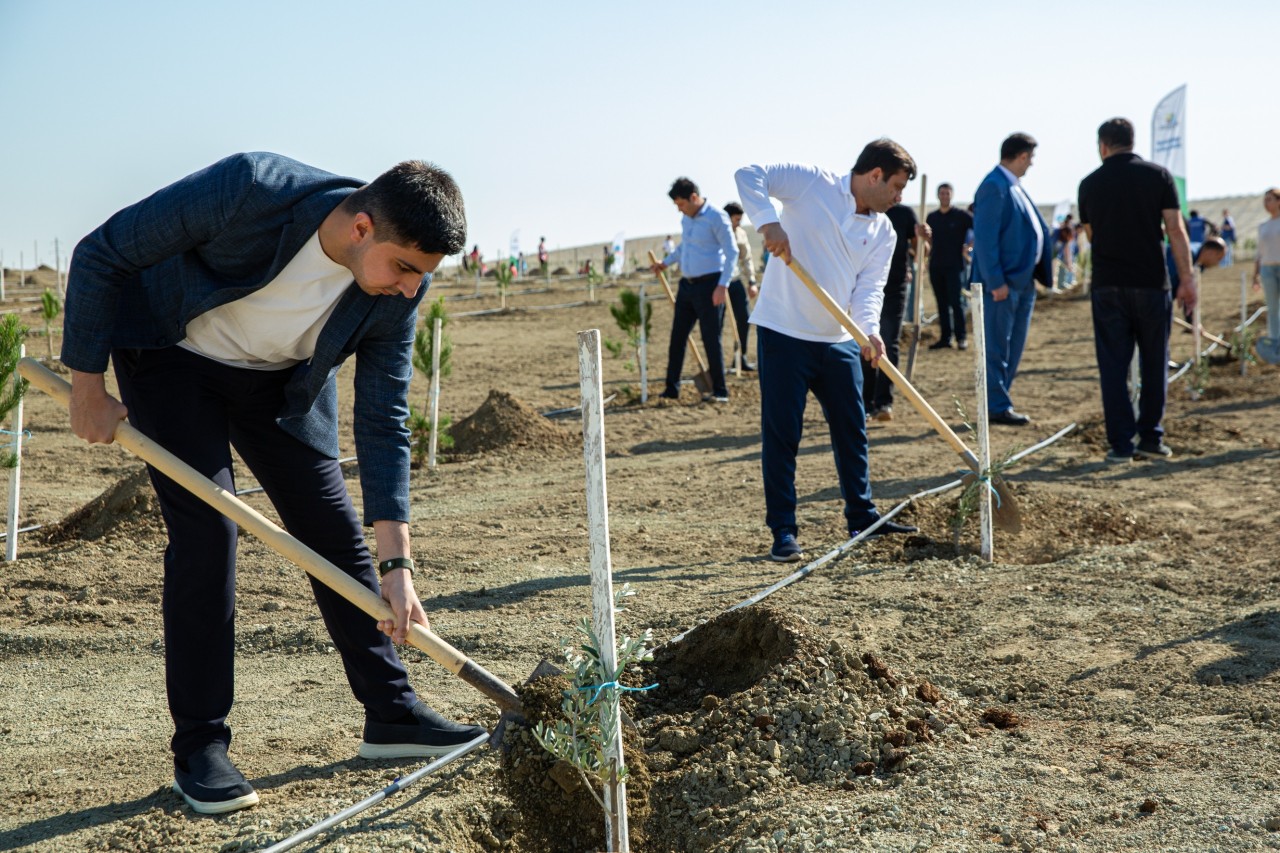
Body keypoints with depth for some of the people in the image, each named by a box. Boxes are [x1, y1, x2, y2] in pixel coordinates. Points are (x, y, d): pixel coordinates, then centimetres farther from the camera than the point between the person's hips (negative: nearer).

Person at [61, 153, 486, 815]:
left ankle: (391, 712, 13)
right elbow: (100, 255, -24)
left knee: (335, 532, 0)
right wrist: (87, 387, -19)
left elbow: (382, 423, -15)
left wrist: (397, 564, -20)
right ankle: (198, 748, -4)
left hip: (282, 379, 4)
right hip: (171, 355, -4)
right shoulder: (247, 191, -37)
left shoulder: (398, 291, -22)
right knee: (206, 532, -14)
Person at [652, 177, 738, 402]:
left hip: (709, 285, -8)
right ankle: (671, 388, 13)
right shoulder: (686, 218, 12)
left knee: (711, 340, -4)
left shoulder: (716, 217, -12)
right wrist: (666, 262, 27)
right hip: (687, 284, 8)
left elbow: (732, 252, -14)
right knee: (677, 337, 7)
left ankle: (720, 391, 5)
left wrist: (723, 285, -21)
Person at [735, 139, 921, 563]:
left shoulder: (884, 232, 7)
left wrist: (870, 330, -23)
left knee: (852, 429, 14)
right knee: (781, 434, -3)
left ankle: (862, 517, 28)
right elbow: (749, 175, -12)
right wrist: (768, 222, -29)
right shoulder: (812, 182, -7)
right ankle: (783, 531, 5)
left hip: (839, 340, 6)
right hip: (784, 333, -6)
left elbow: (870, 287, -2)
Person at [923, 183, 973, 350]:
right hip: (936, 265, 5)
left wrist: (969, 246, -8)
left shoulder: (961, 215, -2)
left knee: (955, 302, -8)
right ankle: (944, 338, 11)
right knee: (941, 303, 6)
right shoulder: (931, 217, 12)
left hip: (955, 265, -5)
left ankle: (961, 337, -1)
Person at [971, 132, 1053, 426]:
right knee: (997, 348, -3)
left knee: (1013, 347, 14)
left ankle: (999, 402, 22)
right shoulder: (994, 187, -15)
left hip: (1023, 280, 10)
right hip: (1003, 283, -10)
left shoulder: (1014, 186, 15)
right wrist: (995, 281, -22)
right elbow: (985, 238, -20)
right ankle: (998, 407, 1)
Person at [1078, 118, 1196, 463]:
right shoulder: (1159, 176, 0)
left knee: (1113, 366, 4)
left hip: (1107, 286, 0)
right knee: (1154, 364, 11)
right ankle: (1150, 439, 14)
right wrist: (1186, 278, -3)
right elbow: (1175, 230, -6)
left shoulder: (1090, 184, 5)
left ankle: (1121, 443, 1)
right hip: (1151, 283, 0)